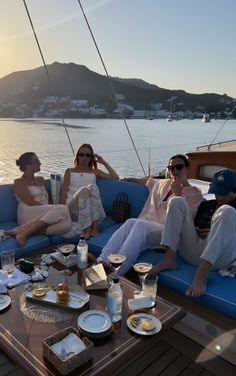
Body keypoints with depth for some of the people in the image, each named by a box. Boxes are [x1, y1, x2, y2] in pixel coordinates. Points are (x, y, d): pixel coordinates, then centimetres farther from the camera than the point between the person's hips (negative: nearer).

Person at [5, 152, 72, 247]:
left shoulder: (40, 179, 25)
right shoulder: (19, 182, 4)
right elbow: (31, 202, -9)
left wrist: (51, 209, -2)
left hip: (44, 216, 6)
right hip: (27, 216, -5)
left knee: (67, 224, -27)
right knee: (62, 209, -30)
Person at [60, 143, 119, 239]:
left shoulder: (95, 172, 26)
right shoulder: (69, 171, 23)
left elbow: (115, 178, 14)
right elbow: (64, 191, 10)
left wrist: (104, 162, 16)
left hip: (91, 210, 1)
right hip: (73, 208, -1)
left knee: (92, 187, -31)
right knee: (84, 190, -33)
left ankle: (95, 227, -36)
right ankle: (87, 229, -38)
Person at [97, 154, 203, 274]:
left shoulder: (195, 193, 7)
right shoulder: (165, 183, 23)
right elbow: (149, 181, 45)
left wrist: (178, 193, -9)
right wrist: (132, 179, 55)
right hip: (151, 226, 5)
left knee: (140, 224, -35)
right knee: (131, 222, -30)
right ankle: (103, 260, -43)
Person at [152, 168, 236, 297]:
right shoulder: (207, 204, 26)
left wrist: (214, 232, -9)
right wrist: (198, 231, 6)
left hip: (218, 259, -4)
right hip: (194, 252, 5)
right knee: (177, 202, -1)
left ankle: (202, 273, -37)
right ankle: (169, 258, -17)